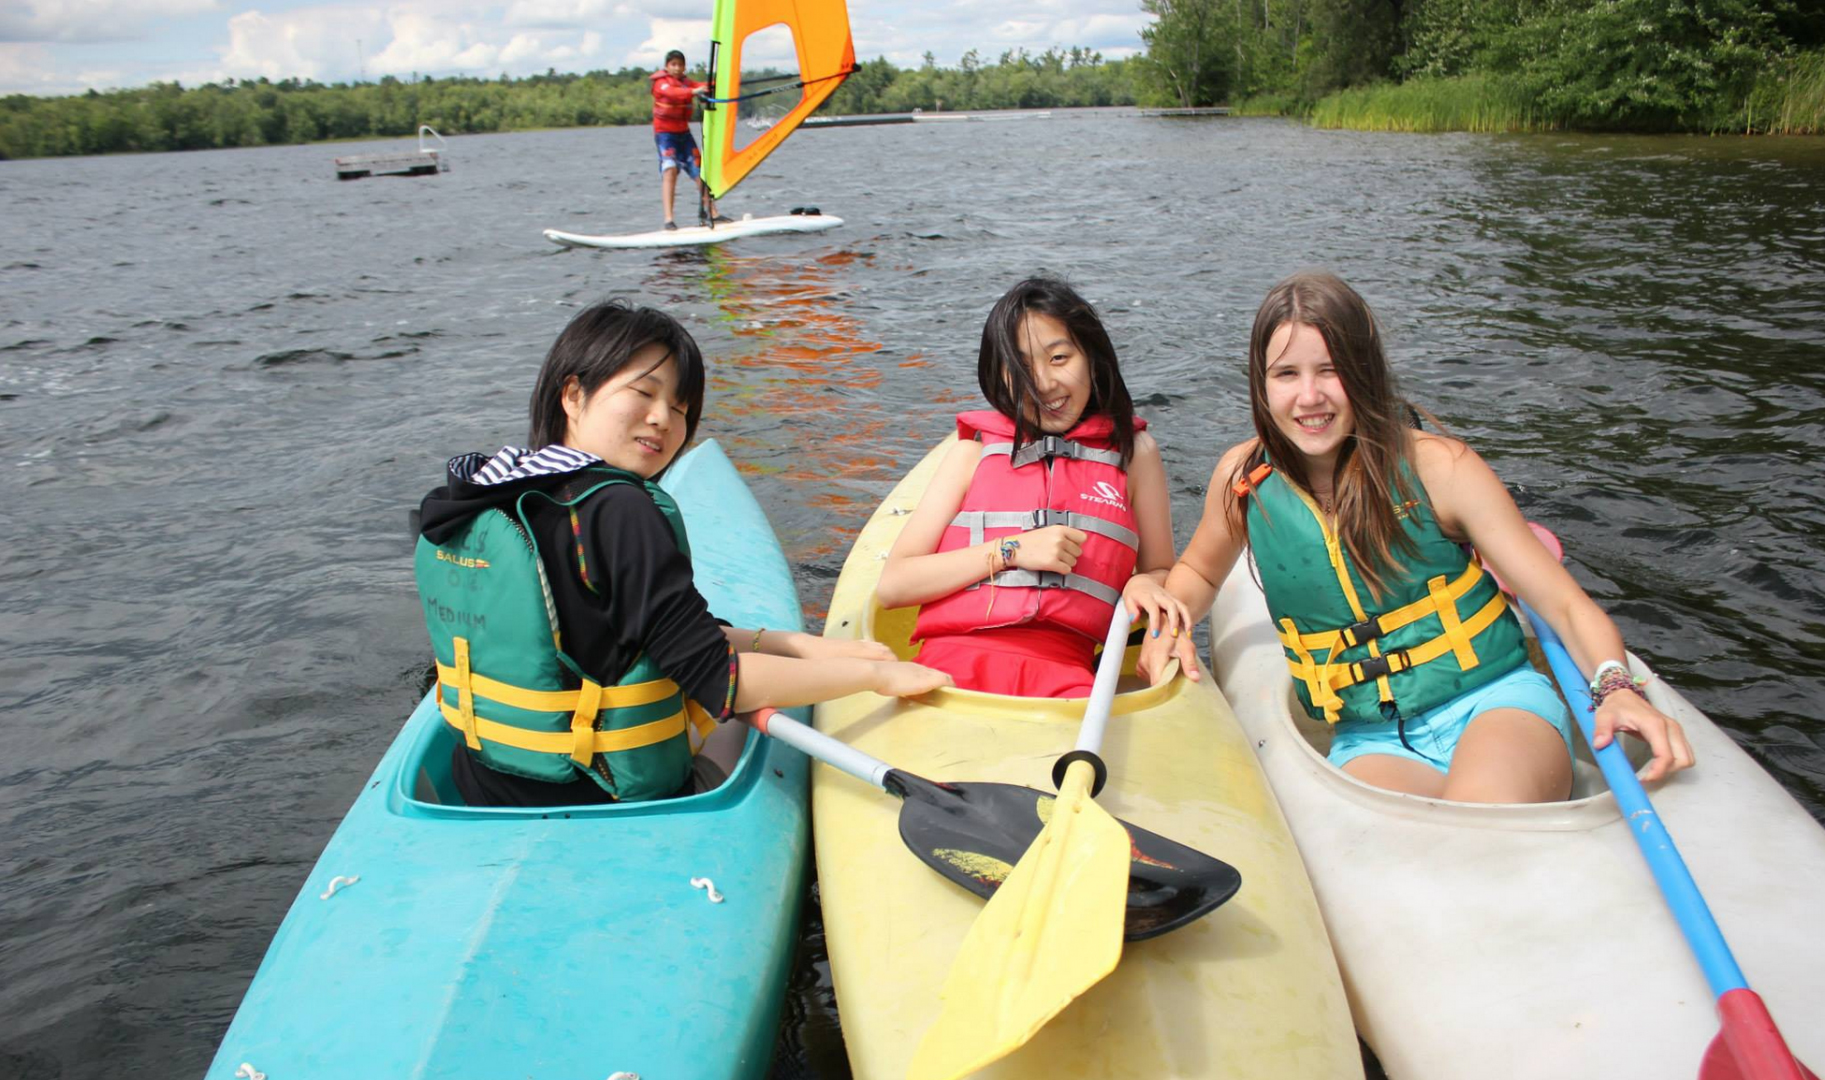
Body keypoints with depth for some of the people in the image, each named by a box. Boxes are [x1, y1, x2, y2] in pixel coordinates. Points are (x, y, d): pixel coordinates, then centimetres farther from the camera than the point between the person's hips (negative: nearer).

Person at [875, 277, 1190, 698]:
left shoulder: (1133, 451, 16)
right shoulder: (975, 451, 15)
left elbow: (1161, 571, 26)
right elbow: (892, 584, 8)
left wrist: (1143, 586, 1)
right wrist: (1011, 550, -2)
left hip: (1063, 671, 0)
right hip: (953, 659, 0)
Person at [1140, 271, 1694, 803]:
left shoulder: (1437, 467, -7)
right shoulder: (1244, 479, 0)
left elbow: (1565, 604, -6)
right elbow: (1198, 572, 22)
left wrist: (1616, 687, -25)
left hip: (1496, 705, -1)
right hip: (1372, 742, 1)